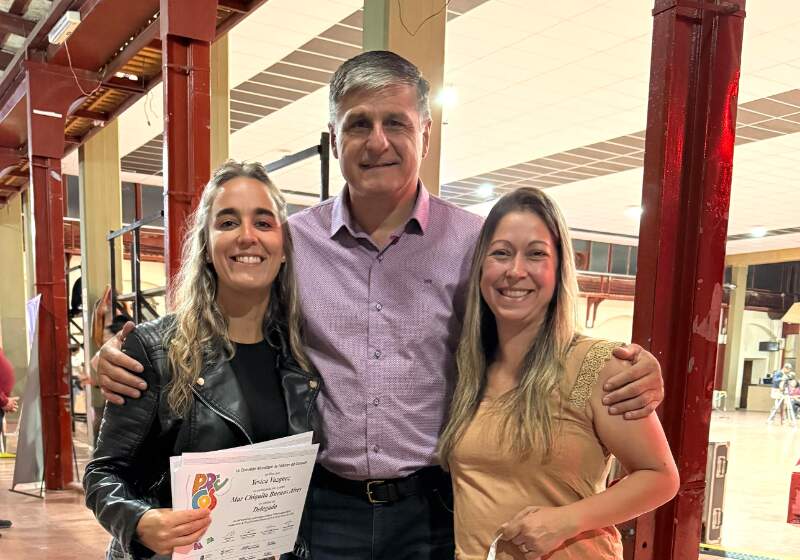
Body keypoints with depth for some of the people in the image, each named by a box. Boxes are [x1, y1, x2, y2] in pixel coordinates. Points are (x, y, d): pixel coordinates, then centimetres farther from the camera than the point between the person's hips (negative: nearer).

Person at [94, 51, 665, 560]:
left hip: (436, 505, 0)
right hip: (324, 505, 1)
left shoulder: (474, 242, -5)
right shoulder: (290, 241, -2)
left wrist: (632, 373, -17)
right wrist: (128, 352, -9)